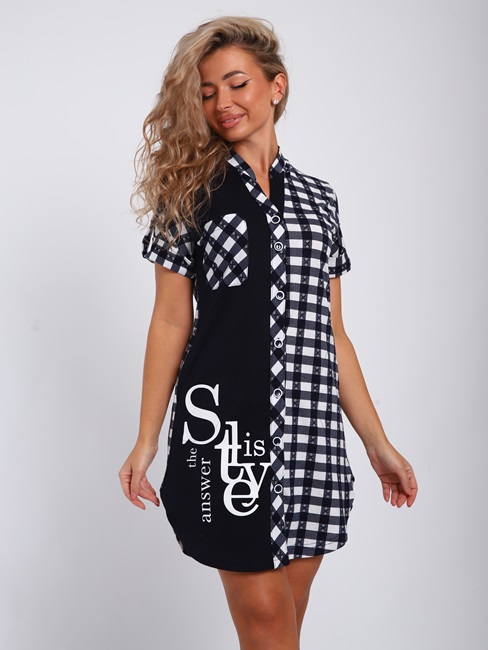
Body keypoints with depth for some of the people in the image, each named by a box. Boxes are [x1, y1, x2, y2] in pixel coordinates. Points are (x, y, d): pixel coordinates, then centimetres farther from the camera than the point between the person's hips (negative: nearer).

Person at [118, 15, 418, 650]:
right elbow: (170, 322, 4)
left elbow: (332, 333, 12)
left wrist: (378, 443, 11)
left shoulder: (318, 198, 12)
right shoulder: (189, 191, 6)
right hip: (227, 430, -2)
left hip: (311, 436, 3)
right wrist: (146, 441, 1)